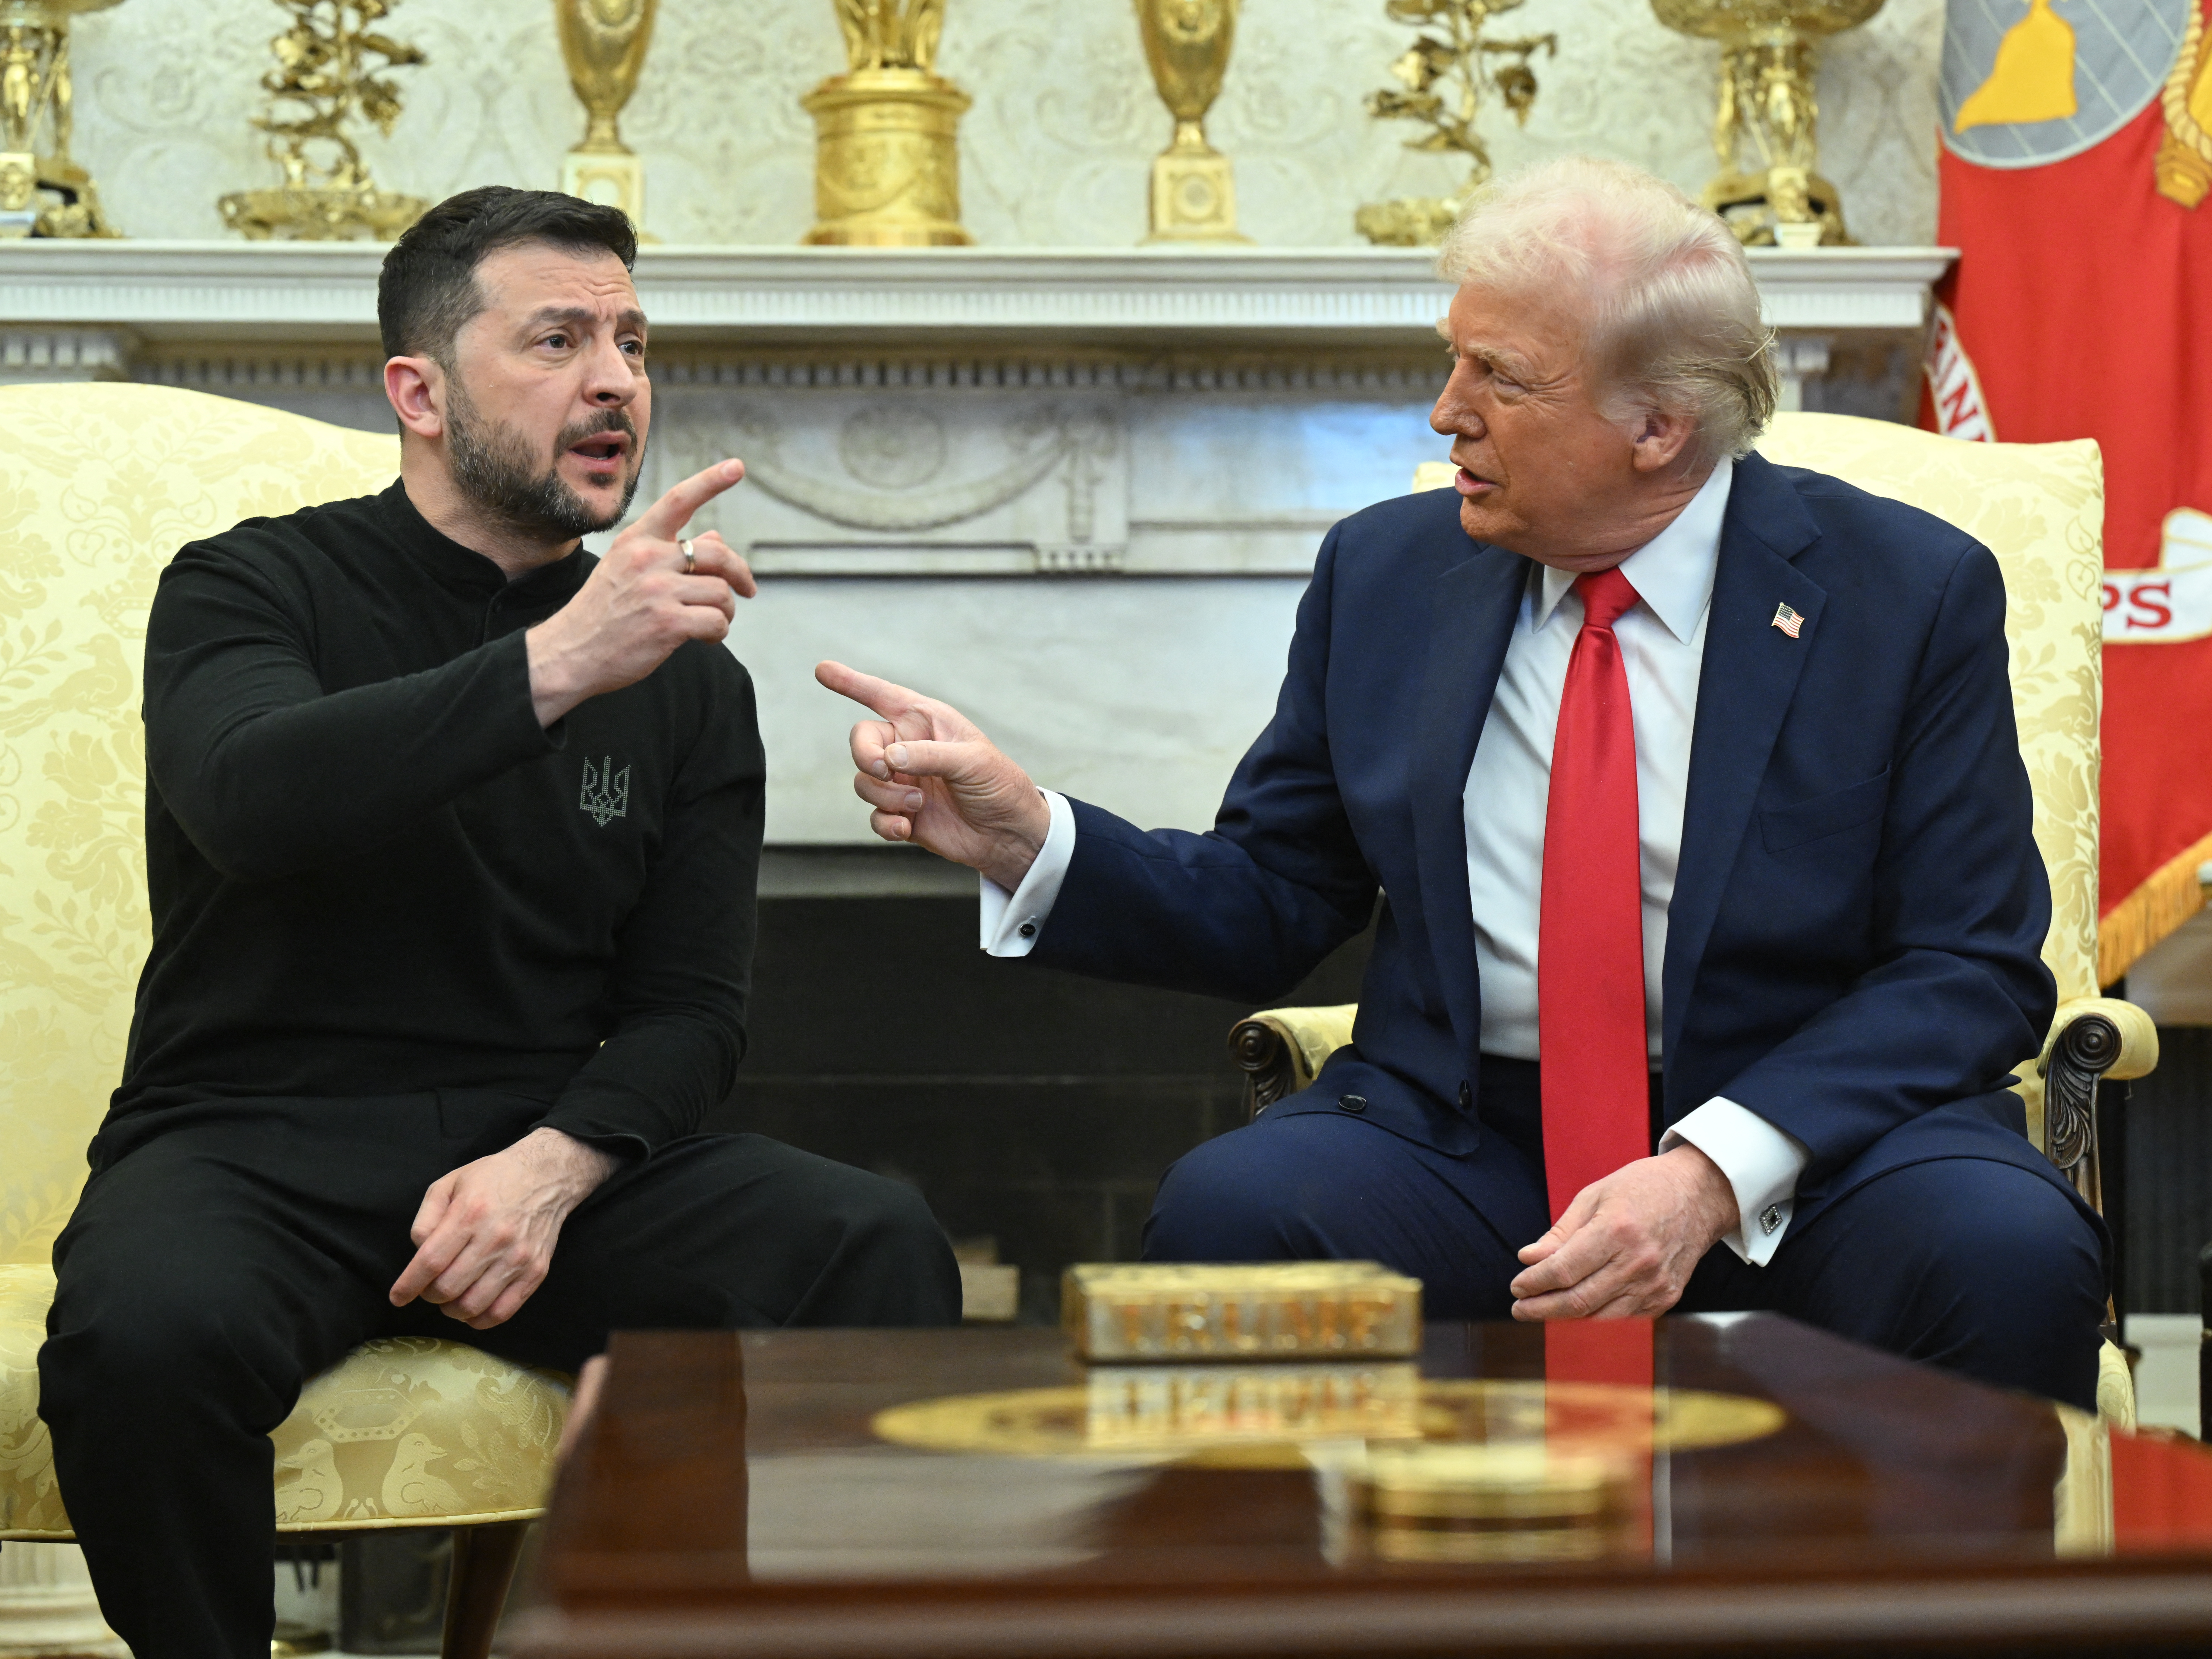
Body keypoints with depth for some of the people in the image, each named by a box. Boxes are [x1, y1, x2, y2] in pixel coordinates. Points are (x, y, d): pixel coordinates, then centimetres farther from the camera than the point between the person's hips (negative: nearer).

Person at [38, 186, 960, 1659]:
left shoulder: (691, 681, 11)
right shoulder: (256, 587, 1)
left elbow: (691, 1010, 7)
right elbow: (248, 799, -22)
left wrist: (554, 1165, -14)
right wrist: (559, 665, -32)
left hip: (550, 1149, 3)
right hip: (256, 1139, -2)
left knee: (883, 1254, -23)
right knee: (145, 1332, -36)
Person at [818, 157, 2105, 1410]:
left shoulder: (1912, 592, -2)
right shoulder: (1387, 573, 8)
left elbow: (1973, 970, -6)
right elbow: (1270, 904, 13)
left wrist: (1713, 1173, -21)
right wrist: (1030, 839, -7)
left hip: (1806, 1136, -2)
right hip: (1464, 1140, 2)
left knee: (2010, 1253, -34)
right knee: (1225, 1210, -29)